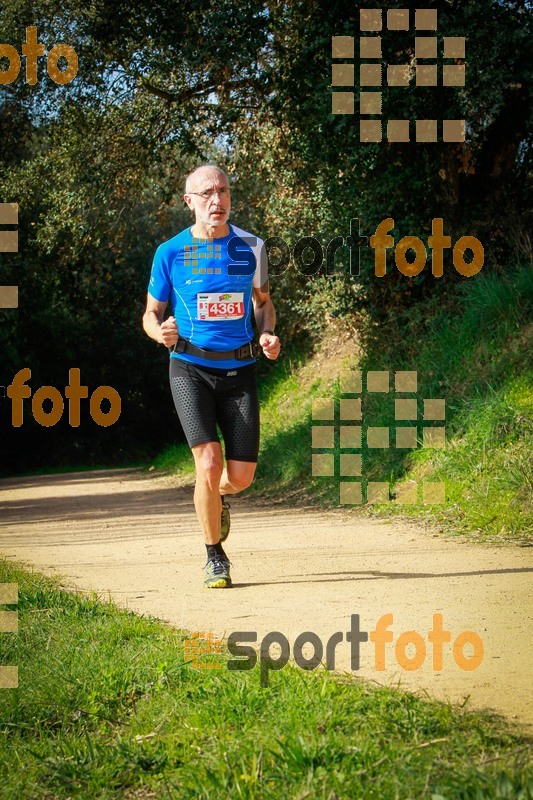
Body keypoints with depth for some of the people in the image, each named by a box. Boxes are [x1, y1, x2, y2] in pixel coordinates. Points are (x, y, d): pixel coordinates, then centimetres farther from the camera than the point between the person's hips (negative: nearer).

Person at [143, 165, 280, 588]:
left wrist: (268, 334, -4)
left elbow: (263, 302, 18)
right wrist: (160, 331, -17)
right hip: (191, 368, -2)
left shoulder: (251, 247, 4)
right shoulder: (171, 253, -2)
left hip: (240, 368, 2)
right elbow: (151, 312, 7)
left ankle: (219, 498, 38)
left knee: (241, 475, -1)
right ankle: (215, 556, 4)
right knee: (209, 464, -16)